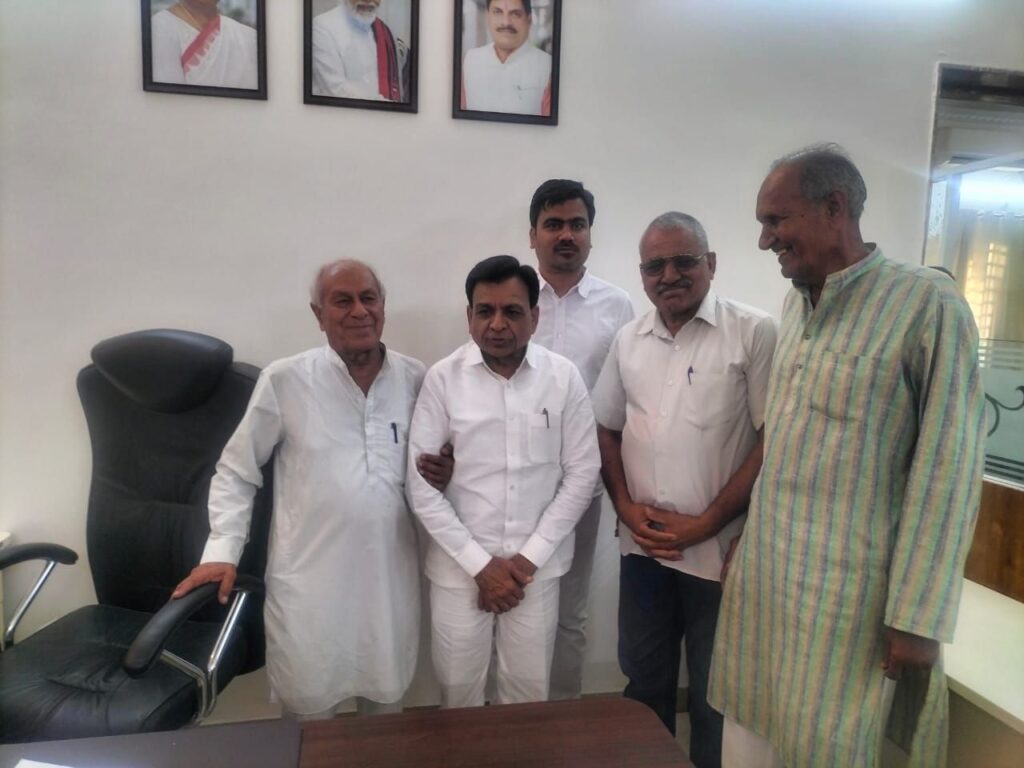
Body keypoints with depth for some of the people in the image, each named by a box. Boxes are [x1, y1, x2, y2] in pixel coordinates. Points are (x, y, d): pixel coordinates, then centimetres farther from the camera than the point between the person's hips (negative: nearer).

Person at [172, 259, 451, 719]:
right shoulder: (284, 380, -9)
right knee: (309, 714, 15)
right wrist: (222, 551, -7)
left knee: (386, 703, 21)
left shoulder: (415, 378, -1)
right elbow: (235, 471, 0)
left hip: (390, 576, 3)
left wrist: (443, 472, -7)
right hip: (309, 580, -2)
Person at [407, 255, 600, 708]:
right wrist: (480, 564, -10)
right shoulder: (443, 379, -9)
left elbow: (581, 473, -2)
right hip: (459, 568, -1)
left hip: (537, 567, 1)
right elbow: (421, 486, -8)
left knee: (529, 694, 15)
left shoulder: (564, 377, -5)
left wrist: (530, 557, -7)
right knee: (458, 694, 14)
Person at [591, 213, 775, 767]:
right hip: (642, 545, 4)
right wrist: (626, 507, -2)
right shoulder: (628, 340, 6)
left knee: (712, 693, 14)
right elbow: (607, 430, 11)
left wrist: (706, 523, -13)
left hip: (720, 548, -4)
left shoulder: (754, 333, -8)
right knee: (644, 678, 20)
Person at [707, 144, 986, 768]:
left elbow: (948, 469, -13)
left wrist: (918, 616, -13)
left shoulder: (928, 304, -12)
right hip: (760, 575, 6)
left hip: (843, 591, -6)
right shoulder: (796, 303, 9)